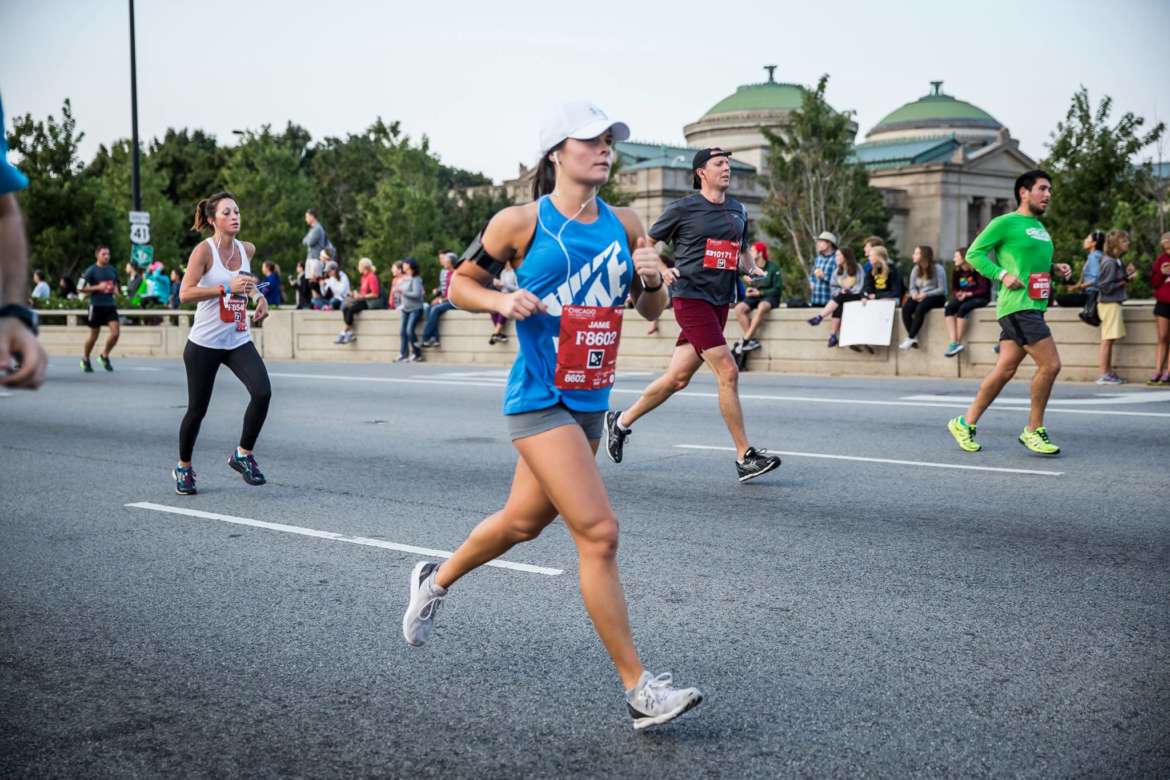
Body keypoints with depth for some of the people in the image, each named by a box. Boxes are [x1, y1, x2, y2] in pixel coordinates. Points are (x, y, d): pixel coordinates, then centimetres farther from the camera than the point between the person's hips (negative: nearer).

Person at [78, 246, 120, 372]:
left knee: (116, 332, -10)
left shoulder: (112, 270, 9)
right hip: (96, 306, -4)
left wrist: (114, 289, 5)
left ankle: (104, 356, 13)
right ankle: (85, 359, 26)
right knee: (94, 335, 4)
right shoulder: (91, 271, -6)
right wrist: (97, 287, -17)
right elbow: (80, 289, -9)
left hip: (110, 305, 4)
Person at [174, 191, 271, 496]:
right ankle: (183, 468, 28)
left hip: (239, 341, 4)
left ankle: (243, 454, 0)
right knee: (197, 409, 4)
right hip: (204, 343, -4)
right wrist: (227, 287, -28)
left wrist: (258, 295, 9)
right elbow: (184, 294, -20)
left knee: (262, 392, -19)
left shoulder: (247, 249, 5)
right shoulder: (204, 250, -11)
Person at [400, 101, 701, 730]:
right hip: (540, 399, -7)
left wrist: (652, 281, -7)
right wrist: (500, 300, -16)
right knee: (598, 533, -14)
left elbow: (652, 311, 14)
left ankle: (436, 582, 48)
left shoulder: (624, 225, 8)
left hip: (590, 400, 7)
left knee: (524, 521, 21)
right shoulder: (520, 222, -7)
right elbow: (459, 282, 3)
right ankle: (639, 690, -6)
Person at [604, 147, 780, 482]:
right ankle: (745, 457, -9)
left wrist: (751, 268, 7)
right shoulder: (682, 209, -3)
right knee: (728, 372, -15)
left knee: (678, 378, 9)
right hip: (691, 299, -7)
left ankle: (621, 421, 29)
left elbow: (741, 252, 28)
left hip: (720, 303, 7)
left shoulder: (738, 211, 15)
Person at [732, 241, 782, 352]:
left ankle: (746, 339, -35)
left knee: (762, 307, -39)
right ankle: (753, 340, -28)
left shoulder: (773, 266, -3)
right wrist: (747, 291, -10)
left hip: (769, 297, -4)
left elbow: (778, 289, -6)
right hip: (753, 297, 4)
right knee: (739, 308, -27)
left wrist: (760, 293, -15)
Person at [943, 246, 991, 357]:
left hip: (980, 298, -6)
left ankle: (958, 343, -28)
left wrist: (968, 294, -24)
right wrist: (958, 293, -12)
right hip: (964, 297, 6)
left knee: (963, 308, -35)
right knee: (949, 308, -26)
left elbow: (984, 290, -15)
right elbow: (954, 288, 11)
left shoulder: (977, 270, -13)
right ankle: (953, 343, -36)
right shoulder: (957, 272, 4)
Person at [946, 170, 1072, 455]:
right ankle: (1034, 431, 1)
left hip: (1034, 307, 9)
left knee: (1005, 370, 9)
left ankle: (966, 423, 18)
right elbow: (974, 253, -6)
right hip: (1018, 305, -9)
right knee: (1050, 364, -12)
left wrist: (1055, 268, 11)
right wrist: (1002, 274, -17)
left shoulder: (1040, 228, 21)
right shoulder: (1005, 222, -5)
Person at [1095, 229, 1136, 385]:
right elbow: (1104, 286, -18)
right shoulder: (1109, 262, -16)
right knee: (1107, 340, -7)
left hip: (1113, 303, 9)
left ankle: (1109, 373, 17)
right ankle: (1103, 375, -4)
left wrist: (1126, 274, 3)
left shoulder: (1116, 261, 12)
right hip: (1109, 303, -9)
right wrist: (1124, 281, -12)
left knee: (1109, 340, 12)